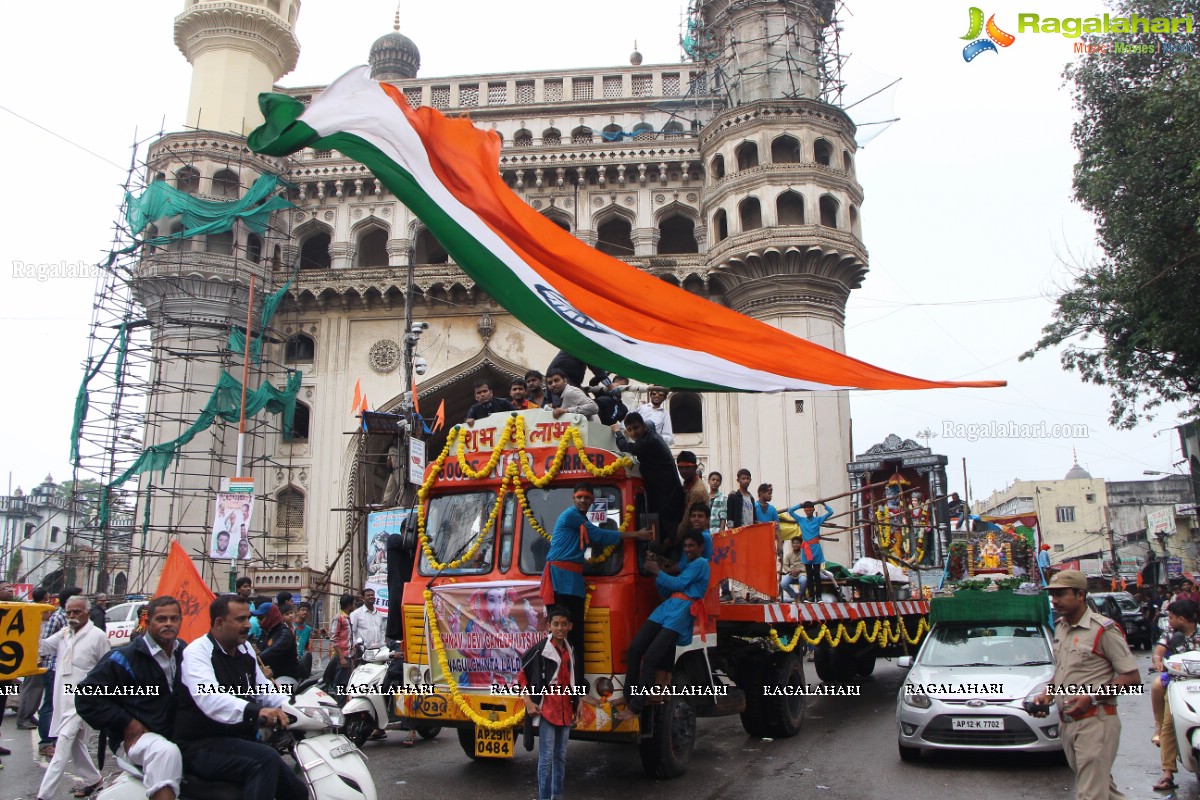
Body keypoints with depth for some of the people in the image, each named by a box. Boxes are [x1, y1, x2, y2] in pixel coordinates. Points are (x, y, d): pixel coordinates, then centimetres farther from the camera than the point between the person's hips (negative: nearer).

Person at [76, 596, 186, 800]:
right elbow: (86, 697, -8)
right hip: (134, 738, -6)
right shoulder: (126, 657, -8)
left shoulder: (184, 652, 9)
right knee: (167, 752, -37)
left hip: (174, 735, 7)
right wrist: (127, 724, -13)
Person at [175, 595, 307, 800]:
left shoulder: (244, 649, 12)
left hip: (241, 741, 8)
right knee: (266, 758, -33)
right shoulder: (197, 652, -14)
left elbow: (262, 689, 17)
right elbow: (210, 699, -31)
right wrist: (255, 711, -48)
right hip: (203, 747, -8)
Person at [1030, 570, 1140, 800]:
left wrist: (1092, 697, -21)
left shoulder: (1103, 629, -12)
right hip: (1068, 722, 8)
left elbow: (1132, 677, -13)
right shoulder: (1060, 627, 12)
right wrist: (1046, 694, 6)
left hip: (1095, 722, -8)